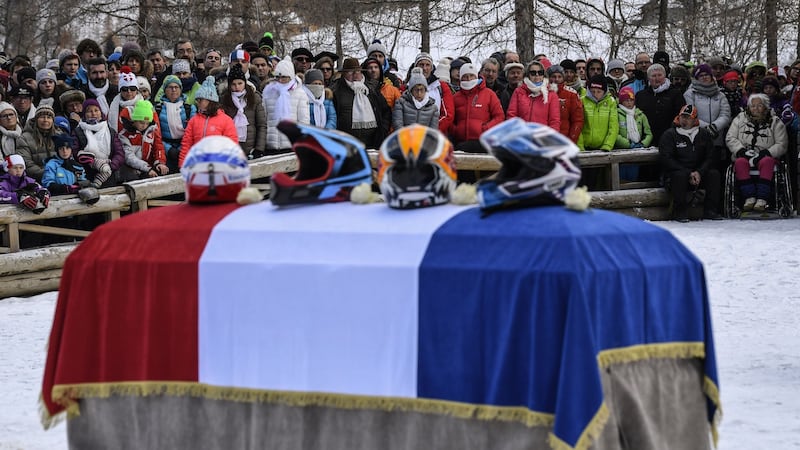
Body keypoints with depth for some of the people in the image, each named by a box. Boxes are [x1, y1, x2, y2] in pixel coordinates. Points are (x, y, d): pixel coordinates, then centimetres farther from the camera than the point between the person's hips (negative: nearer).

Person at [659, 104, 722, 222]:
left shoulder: (704, 135, 8)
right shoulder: (669, 135, -4)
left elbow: (710, 158, 4)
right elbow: (666, 159, -13)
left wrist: (699, 173, -16)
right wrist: (688, 174, -19)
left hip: (698, 175, 4)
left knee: (714, 174, -21)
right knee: (680, 175, -36)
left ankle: (710, 210, -16)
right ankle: (679, 212, -26)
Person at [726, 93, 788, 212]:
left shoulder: (775, 122, 8)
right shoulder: (740, 118, 13)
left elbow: (781, 144, 2)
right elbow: (730, 138, 8)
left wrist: (765, 153, -14)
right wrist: (742, 151, -10)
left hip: (765, 156, -1)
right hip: (744, 155, 1)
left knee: (766, 162, -37)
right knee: (740, 162, -34)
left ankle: (762, 199, -43)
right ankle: (749, 197, -37)